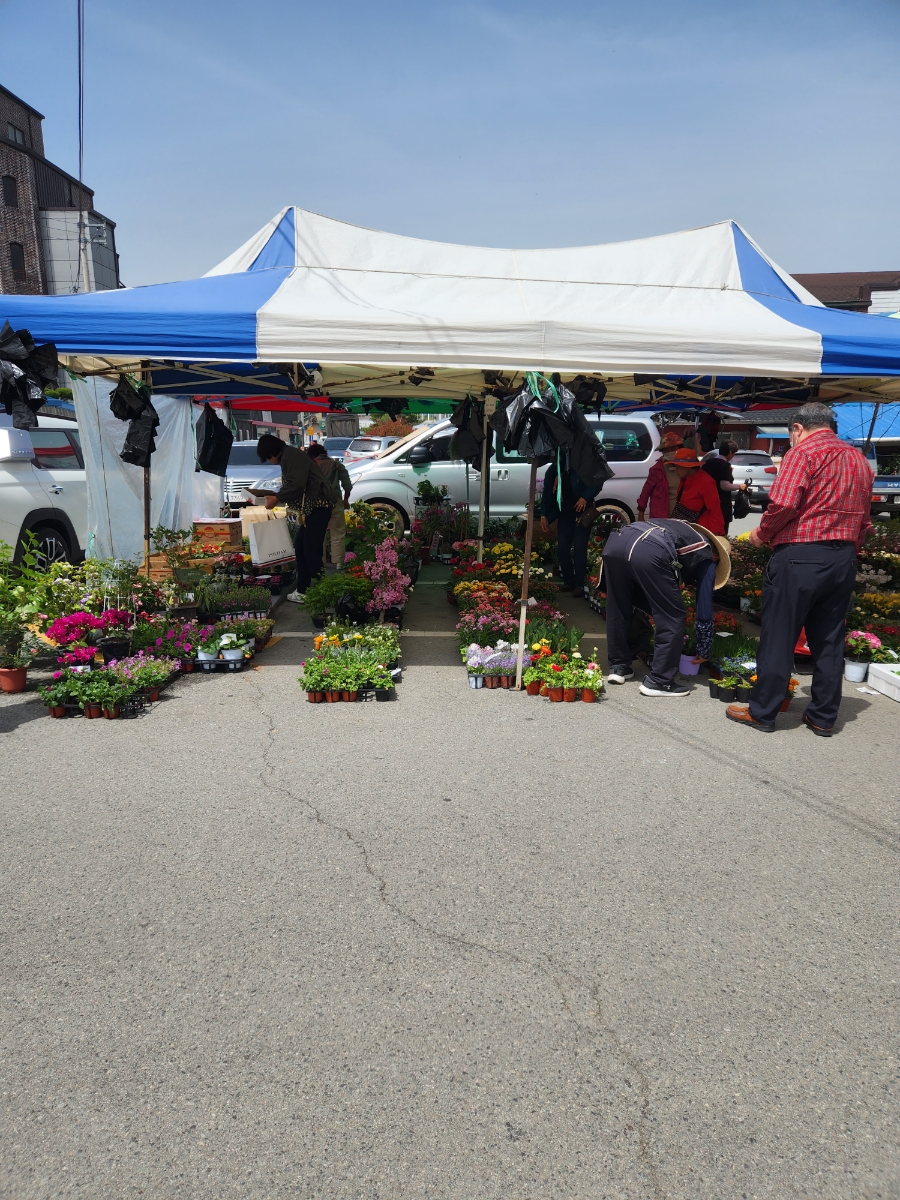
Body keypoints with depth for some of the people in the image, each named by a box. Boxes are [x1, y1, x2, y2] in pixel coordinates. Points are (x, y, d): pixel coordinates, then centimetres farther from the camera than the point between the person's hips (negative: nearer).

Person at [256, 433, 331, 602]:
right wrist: (277, 497, 16)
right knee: (300, 547, 13)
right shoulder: (288, 455, 21)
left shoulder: (291, 455, -12)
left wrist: (277, 498, -16)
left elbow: (297, 484, -23)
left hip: (317, 506, -11)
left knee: (311, 550, -12)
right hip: (310, 508, 11)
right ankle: (302, 590, 19)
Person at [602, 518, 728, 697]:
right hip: (649, 552, -6)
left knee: (618, 609, 25)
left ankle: (618, 667, 33)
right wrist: (703, 652, 35)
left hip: (615, 540, 7)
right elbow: (704, 611, 24)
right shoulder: (707, 559, 25)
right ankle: (658, 681, 13)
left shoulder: (689, 531, 42)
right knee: (672, 618, 10)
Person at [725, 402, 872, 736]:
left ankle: (762, 712, 9)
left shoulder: (803, 452, -7)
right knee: (828, 641, 13)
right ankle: (823, 717, 20)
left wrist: (762, 533, -4)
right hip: (843, 559, 7)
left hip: (800, 557, -7)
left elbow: (784, 504, -19)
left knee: (779, 637, 1)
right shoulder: (859, 459, 17)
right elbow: (863, 520, 17)